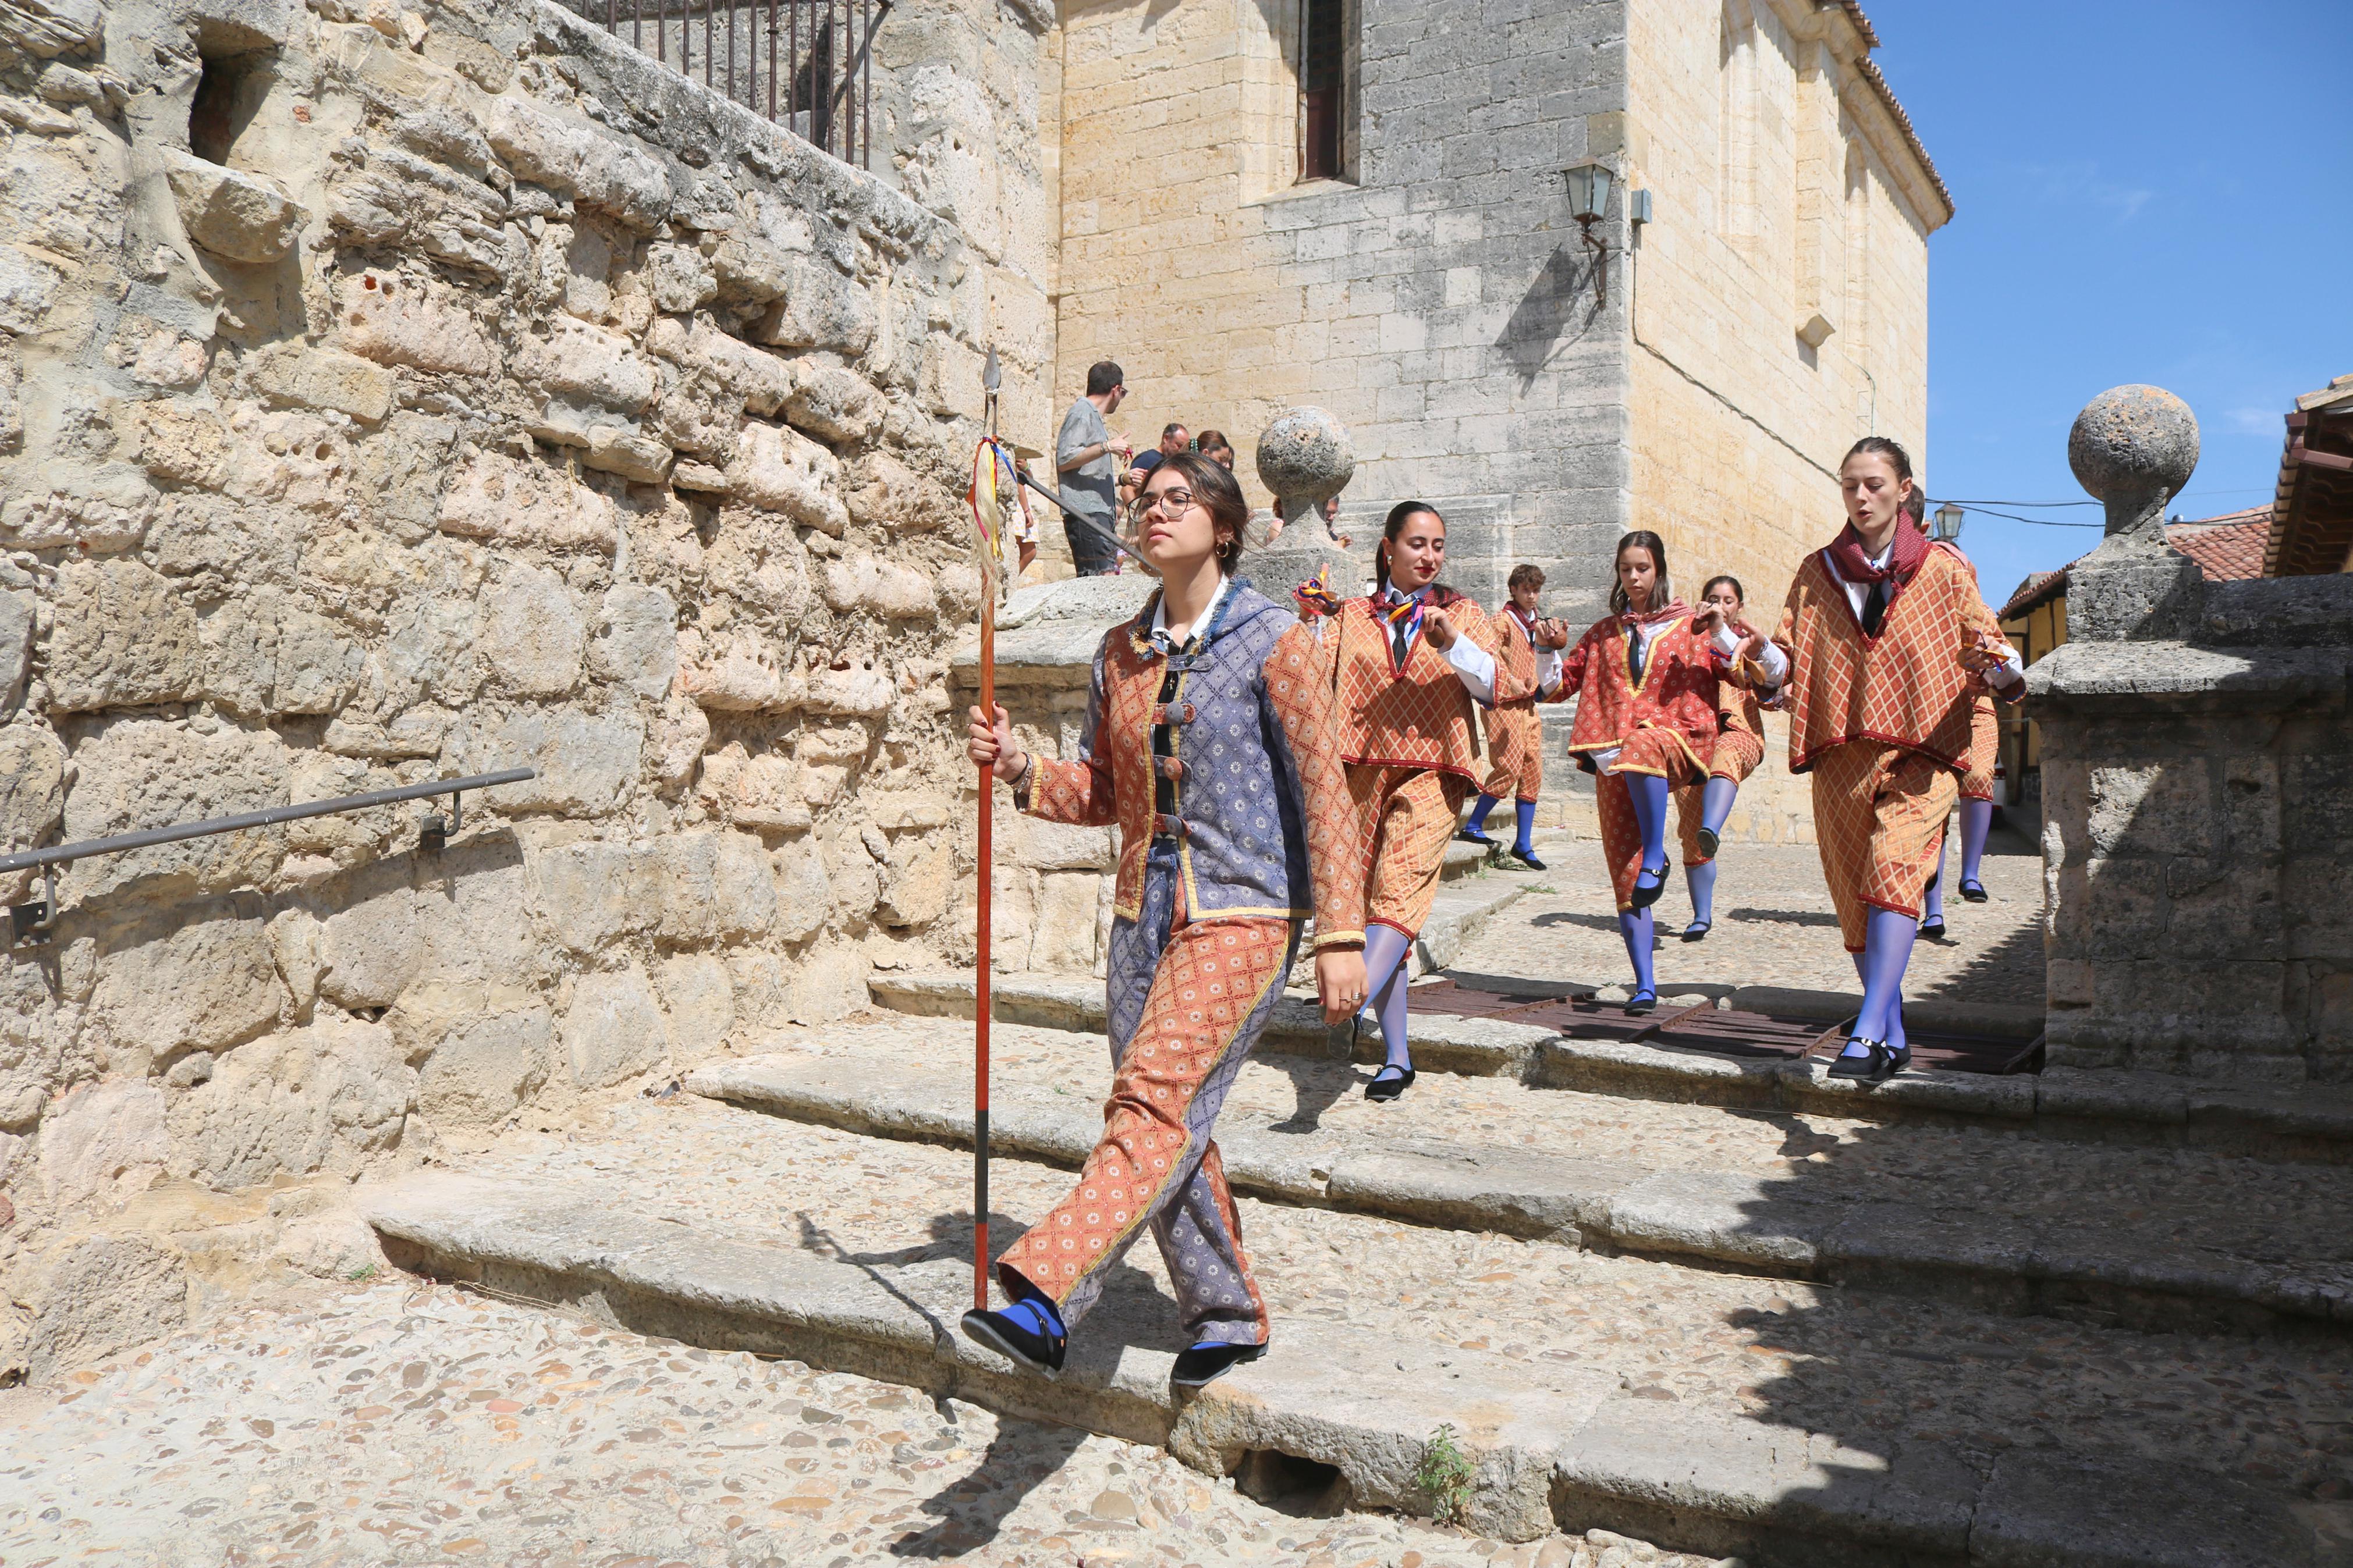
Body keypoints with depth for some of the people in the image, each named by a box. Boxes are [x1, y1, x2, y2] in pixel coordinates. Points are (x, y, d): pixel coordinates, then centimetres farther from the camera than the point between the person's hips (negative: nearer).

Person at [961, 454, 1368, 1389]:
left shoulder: (1273, 641, -6)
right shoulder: (1122, 651, 11)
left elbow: (1326, 793, -8)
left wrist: (1341, 935, -12)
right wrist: (1021, 770, -3)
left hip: (1241, 912, -6)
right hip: (1145, 910, 6)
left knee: (1155, 1100, -18)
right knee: (1169, 1128, 8)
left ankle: (1045, 1302, -23)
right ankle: (1227, 1318, 23)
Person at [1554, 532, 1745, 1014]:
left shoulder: (1690, 627, 10)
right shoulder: (1603, 634, 18)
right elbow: (1558, 687, 19)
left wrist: (1721, 635, -11)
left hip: (1676, 743, -3)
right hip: (1614, 759, 3)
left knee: (1641, 748, -42)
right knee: (1624, 876, -4)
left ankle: (1656, 857, -30)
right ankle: (1645, 984, 4)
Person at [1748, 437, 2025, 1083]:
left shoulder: (1943, 570, 6)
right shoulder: (1817, 572, 12)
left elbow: (1986, 648, 5)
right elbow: (1792, 663, 9)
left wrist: (2000, 667, -18)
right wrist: (1765, 655, -13)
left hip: (1921, 753, -3)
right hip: (1840, 755, 3)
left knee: (1894, 869, -24)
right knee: (1854, 899, 5)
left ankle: (1868, 1031, -28)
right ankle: (1894, 1039, 19)